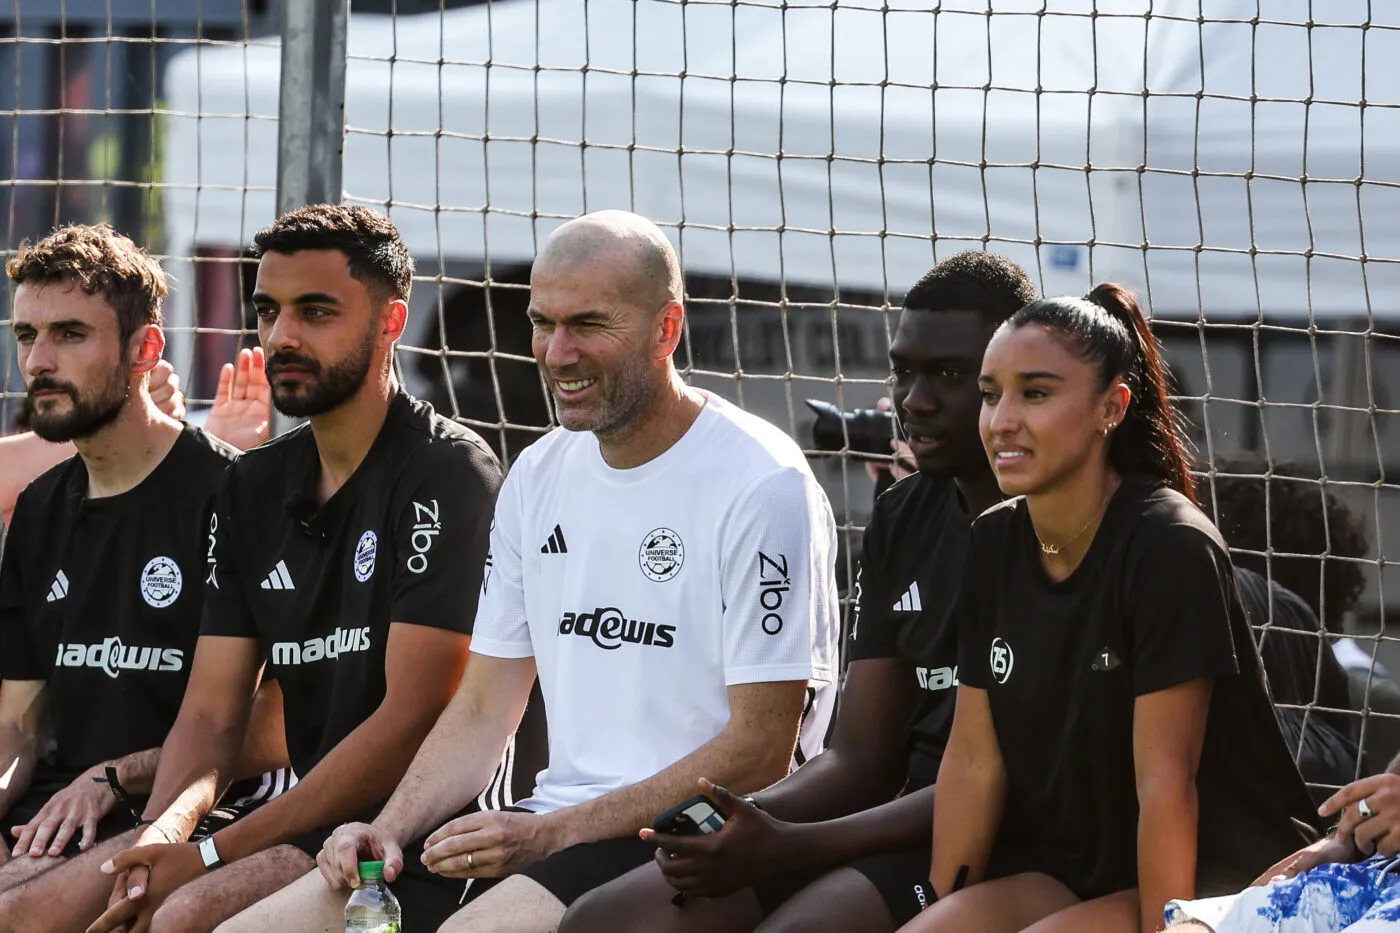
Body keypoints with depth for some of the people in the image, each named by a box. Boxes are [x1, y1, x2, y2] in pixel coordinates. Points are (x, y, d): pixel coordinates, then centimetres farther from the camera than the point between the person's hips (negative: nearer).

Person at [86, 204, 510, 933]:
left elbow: (414, 720, -15)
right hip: (306, 830, 7)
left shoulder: (446, 475, -9)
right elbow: (212, 711, 11)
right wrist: (160, 842, -13)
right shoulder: (254, 490, 14)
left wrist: (212, 857, -16)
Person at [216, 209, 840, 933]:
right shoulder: (539, 476, 14)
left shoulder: (762, 486, -10)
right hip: (548, 825, 7)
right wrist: (390, 829, -2)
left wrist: (548, 836, -18)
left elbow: (760, 754, -14)